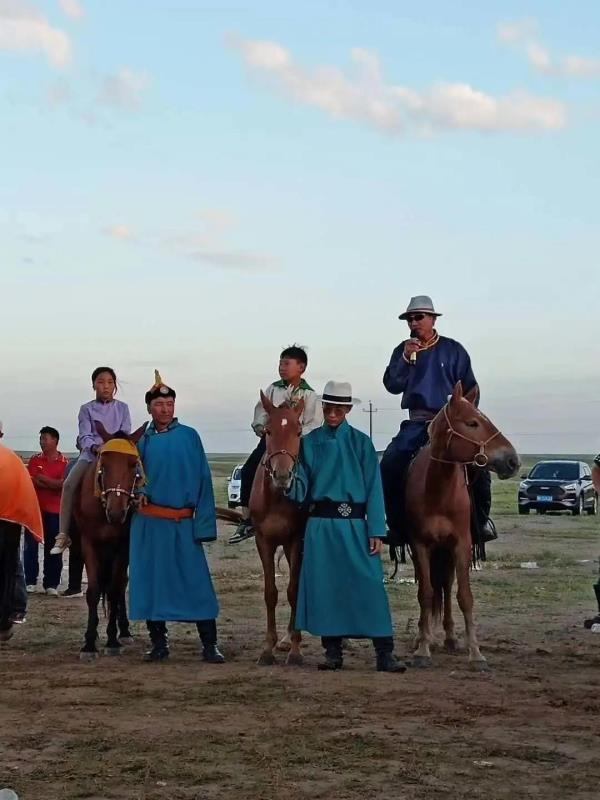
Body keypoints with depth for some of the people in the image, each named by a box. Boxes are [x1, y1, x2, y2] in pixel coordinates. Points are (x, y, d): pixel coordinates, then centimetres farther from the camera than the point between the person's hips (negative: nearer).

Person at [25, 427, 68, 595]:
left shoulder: (64, 463, 1)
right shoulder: (35, 460, 7)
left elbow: (64, 484, -9)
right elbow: (32, 481, -6)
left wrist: (42, 479, -14)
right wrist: (55, 484, -15)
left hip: (54, 510, -1)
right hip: (34, 508, 1)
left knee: (53, 548, 2)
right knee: (30, 546, 0)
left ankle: (51, 584, 8)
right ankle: (30, 582, 6)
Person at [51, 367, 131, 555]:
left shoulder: (122, 408, 12)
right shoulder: (87, 409, 9)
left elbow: (126, 434, 4)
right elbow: (85, 436, -1)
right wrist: (95, 447, -22)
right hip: (91, 453, 0)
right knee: (69, 484, -24)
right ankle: (63, 535, -21)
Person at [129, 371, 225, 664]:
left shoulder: (189, 437, 2)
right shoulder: (142, 441, 8)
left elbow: (203, 480, -1)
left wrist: (204, 523, -8)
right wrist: (139, 492, -6)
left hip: (183, 523, -2)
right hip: (148, 522, 3)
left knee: (196, 582, -4)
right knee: (151, 581, 5)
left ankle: (209, 645, -1)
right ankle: (159, 643, 15)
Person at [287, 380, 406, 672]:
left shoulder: (360, 442, 2)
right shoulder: (310, 442, 8)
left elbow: (373, 488, -1)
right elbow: (301, 488, 6)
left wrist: (376, 531, -8)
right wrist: (291, 484, -18)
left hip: (355, 524, -2)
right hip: (320, 525, 2)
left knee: (369, 585, -7)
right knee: (325, 587, 3)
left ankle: (385, 654, -6)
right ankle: (332, 651, 14)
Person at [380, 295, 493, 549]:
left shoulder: (453, 350, 3)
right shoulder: (403, 351, 9)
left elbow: (470, 389, 4)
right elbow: (392, 385, -3)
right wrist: (405, 358, -15)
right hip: (417, 423, 2)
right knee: (390, 463, -17)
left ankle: (481, 519, -3)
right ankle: (397, 524, -5)